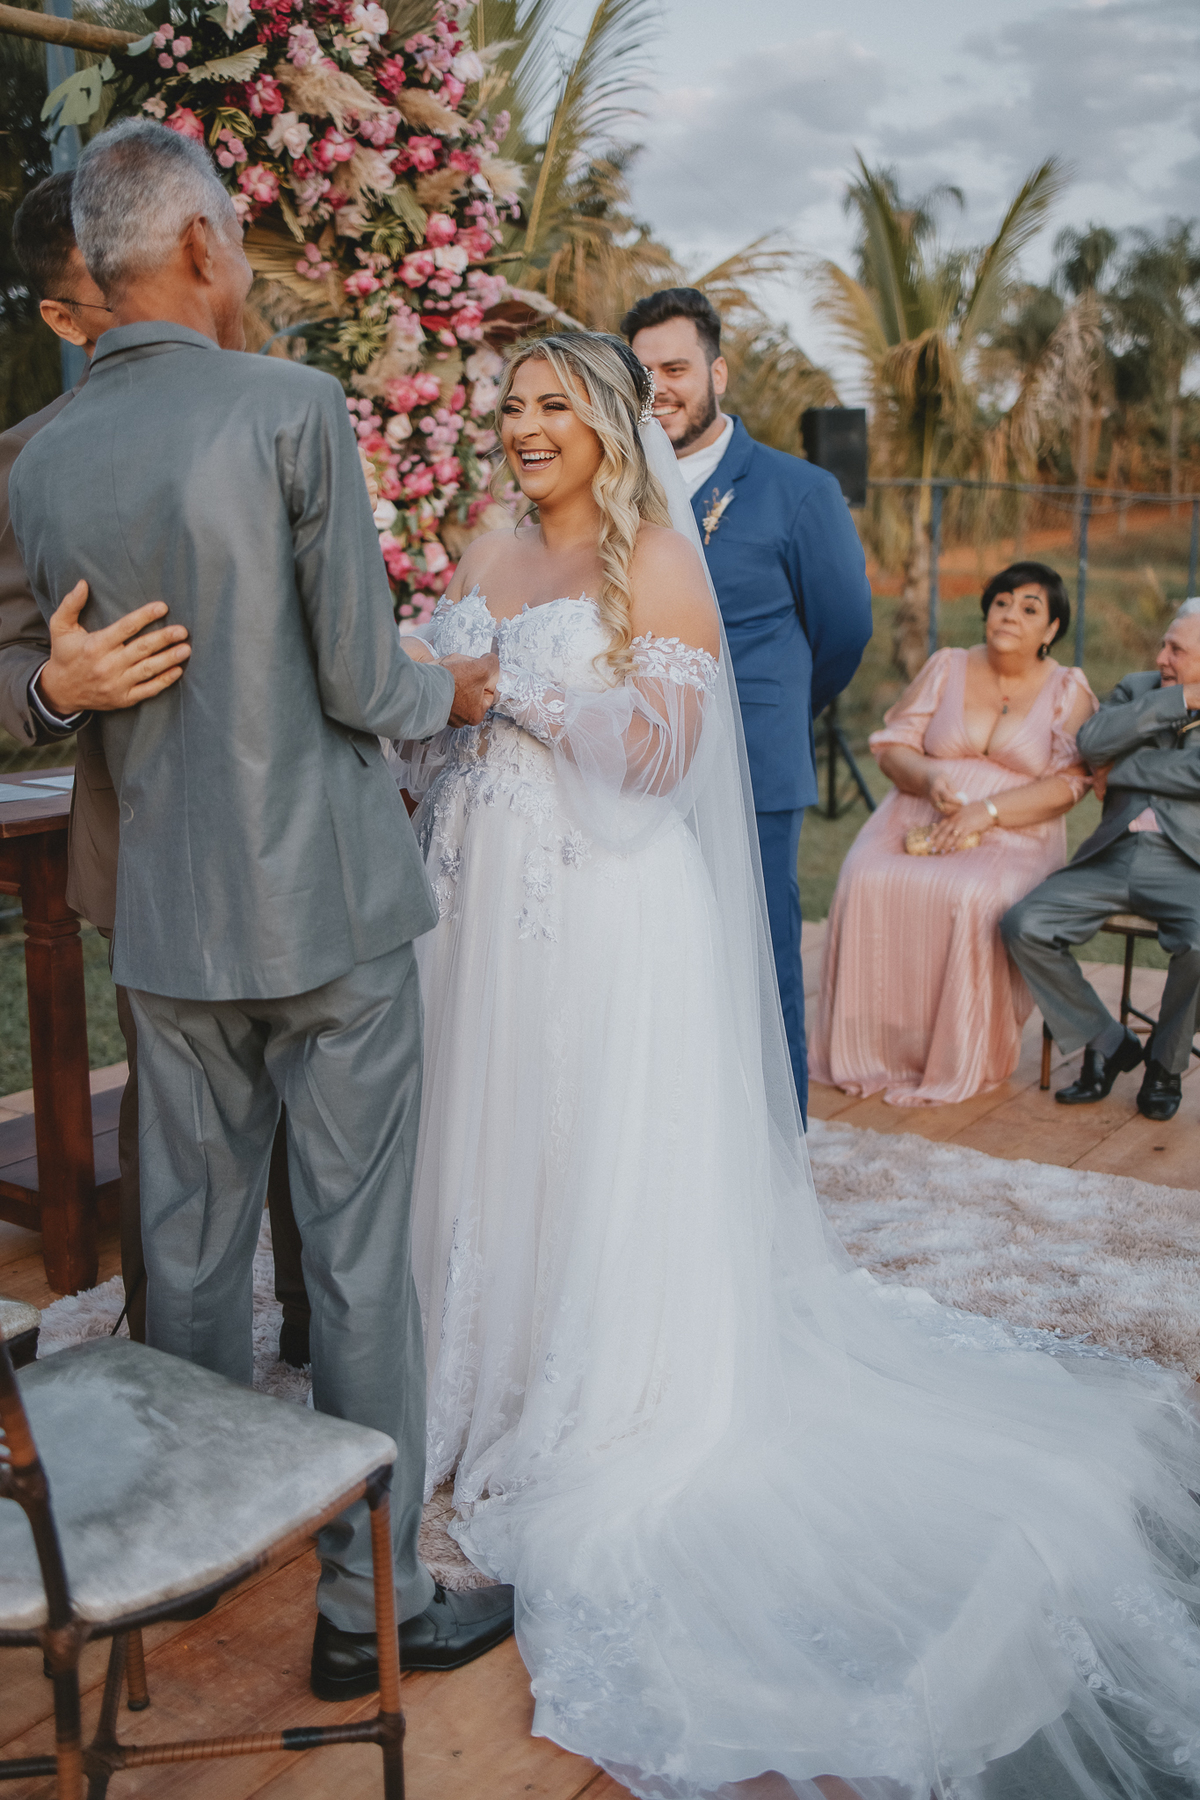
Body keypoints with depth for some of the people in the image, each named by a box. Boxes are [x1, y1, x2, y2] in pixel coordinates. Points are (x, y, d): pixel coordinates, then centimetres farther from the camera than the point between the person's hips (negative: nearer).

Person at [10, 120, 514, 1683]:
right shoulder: (293, 408, -12)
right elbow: (364, 684, -13)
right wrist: (453, 691, 8)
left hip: (168, 921, 5)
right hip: (327, 907, -5)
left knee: (189, 1248, 18)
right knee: (357, 1263, 6)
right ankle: (371, 1600, 21)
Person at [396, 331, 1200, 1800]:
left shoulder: (656, 561, -5)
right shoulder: (483, 563, 12)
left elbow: (662, 752, -12)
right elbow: (425, 732, 16)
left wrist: (529, 689, -17)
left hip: (612, 913, -6)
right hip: (489, 906, 6)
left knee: (609, 1170, 2)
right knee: (494, 1152, 12)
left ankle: (612, 1429, 18)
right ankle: (502, 1389, 30)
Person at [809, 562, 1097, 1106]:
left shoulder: (1068, 691, 6)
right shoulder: (947, 668, 13)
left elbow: (1066, 784, -5)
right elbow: (891, 744, 9)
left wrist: (987, 811, -18)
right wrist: (929, 776, -13)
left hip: (1013, 835, -2)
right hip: (920, 814, 3)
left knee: (972, 900, -35)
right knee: (868, 882, -29)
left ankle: (956, 1064, -21)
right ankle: (868, 1048, -19)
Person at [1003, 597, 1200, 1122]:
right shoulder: (1138, 690, 17)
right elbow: (1091, 744, -4)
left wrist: (1121, 772, -4)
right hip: (1112, 857, 4)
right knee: (1022, 926, -17)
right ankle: (1107, 1045, 3)